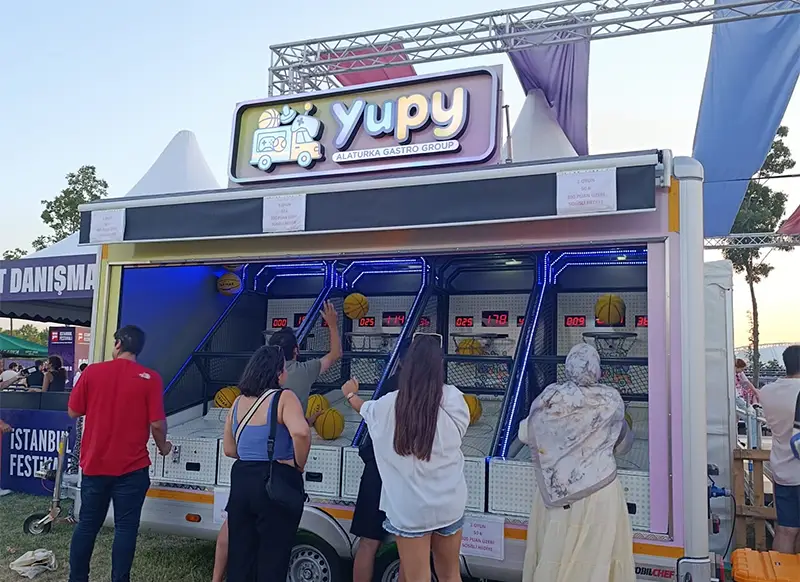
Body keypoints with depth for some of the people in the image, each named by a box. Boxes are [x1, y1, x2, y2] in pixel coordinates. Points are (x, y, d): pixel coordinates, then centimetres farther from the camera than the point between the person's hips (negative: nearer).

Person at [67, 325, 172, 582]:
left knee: (87, 524, 16)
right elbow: (157, 423, -12)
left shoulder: (92, 371, -3)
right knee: (125, 528, 6)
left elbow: (73, 411, 5)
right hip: (132, 467, -3)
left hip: (94, 464, 3)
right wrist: (162, 447, 7)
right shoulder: (150, 378, -10)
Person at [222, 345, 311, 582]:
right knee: (273, 559, 7)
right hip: (277, 483, -6)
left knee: (239, 555, 16)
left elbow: (229, 449, 13)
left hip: (241, 480, 6)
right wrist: (299, 465, -15)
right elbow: (301, 432, -31)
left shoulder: (239, 402, 8)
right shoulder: (284, 398, -12)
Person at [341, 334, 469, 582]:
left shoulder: (388, 406, -13)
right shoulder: (453, 400, -14)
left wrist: (350, 394, 36)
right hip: (449, 503, 2)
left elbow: (365, 409, 12)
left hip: (409, 507, -1)